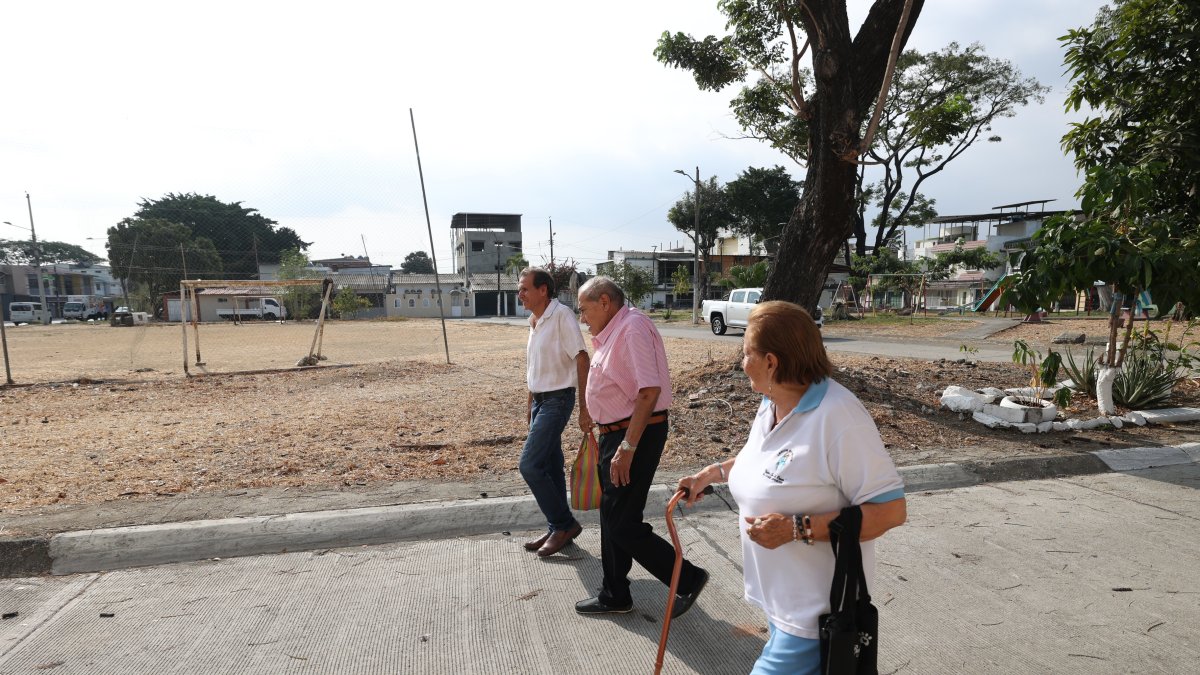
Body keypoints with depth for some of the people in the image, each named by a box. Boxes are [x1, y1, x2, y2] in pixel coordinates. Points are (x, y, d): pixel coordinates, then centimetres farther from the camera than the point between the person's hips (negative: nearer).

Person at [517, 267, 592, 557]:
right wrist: (530, 403, 22)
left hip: (558, 400, -9)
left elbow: (581, 359, -20)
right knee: (550, 468, 13)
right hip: (540, 400, 9)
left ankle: (563, 524, 3)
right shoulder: (534, 322, 11)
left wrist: (585, 407, -22)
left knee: (530, 465, -12)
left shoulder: (561, 315, -16)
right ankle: (558, 529, 24)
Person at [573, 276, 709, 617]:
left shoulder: (633, 327, -19)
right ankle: (614, 595, 32)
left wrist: (627, 447, -27)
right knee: (611, 518, 17)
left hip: (636, 435, -10)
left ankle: (687, 579, 12)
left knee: (623, 525, -4)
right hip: (616, 434, 10)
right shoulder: (613, 332, 12)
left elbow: (649, 391, -27)